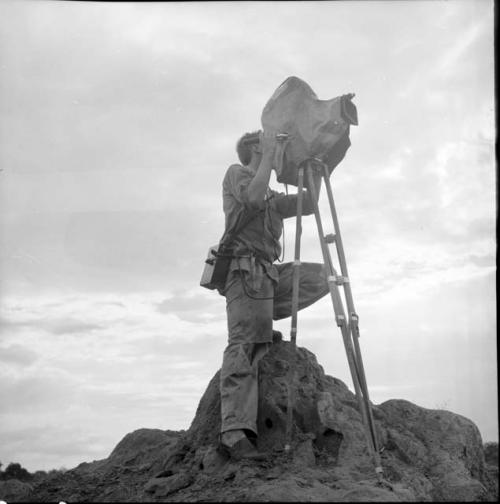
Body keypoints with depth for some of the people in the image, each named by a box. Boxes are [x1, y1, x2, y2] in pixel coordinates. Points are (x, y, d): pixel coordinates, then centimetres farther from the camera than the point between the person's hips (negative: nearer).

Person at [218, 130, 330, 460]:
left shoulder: (271, 197, 30)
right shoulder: (236, 173, 7)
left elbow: (308, 205, 24)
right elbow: (253, 197, -14)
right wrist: (269, 154, -6)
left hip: (268, 273, 8)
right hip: (245, 269, -8)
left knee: (320, 276, 4)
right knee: (246, 345, -19)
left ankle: (261, 317, 3)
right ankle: (235, 432, -26)